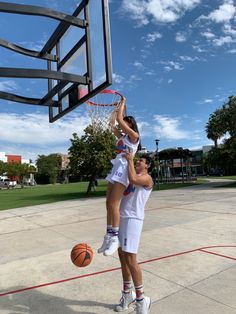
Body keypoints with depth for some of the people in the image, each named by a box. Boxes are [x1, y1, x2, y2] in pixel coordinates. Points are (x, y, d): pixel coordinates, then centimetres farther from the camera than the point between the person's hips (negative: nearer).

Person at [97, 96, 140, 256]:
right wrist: (119, 106, 26)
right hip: (116, 169, 9)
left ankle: (115, 237, -7)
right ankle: (109, 235, 11)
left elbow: (119, 119, -10)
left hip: (123, 169, -9)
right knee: (109, 204, 5)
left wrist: (123, 103, 4)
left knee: (113, 204, -14)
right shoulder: (122, 136, 21)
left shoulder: (134, 135, -3)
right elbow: (113, 123, 23)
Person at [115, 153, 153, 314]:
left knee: (130, 257, -11)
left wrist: (130, 160, -15)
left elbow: (133, 179, -25)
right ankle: (127, 293, 29)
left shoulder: (146, 178, -6)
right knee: (122, 254, 14)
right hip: (122, 218, 9)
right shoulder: (133, 176, 21)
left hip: (133, 219, -9)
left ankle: (141, 298, 5)